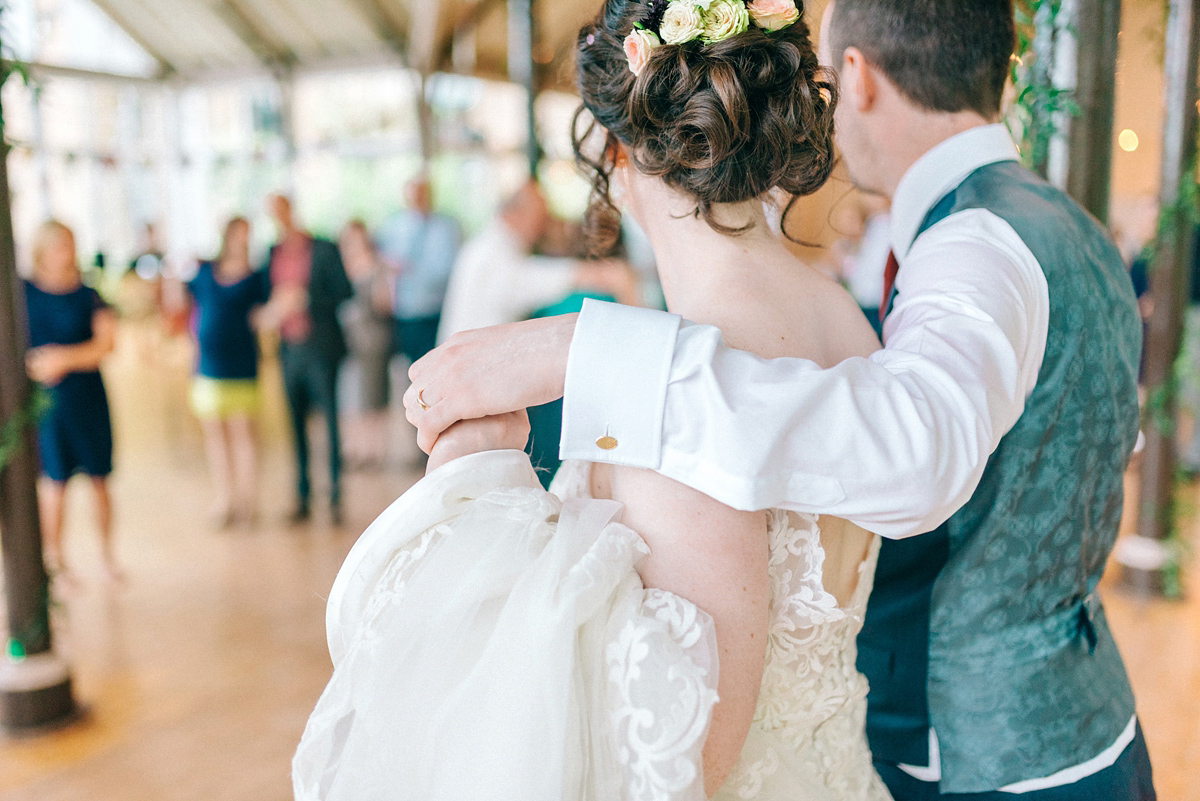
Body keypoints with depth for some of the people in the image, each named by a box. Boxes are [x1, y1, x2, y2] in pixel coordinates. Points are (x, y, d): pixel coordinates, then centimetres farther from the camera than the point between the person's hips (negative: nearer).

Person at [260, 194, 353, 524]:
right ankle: (303, 498, 16)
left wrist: (305, 299, -16)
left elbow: (345, 293, -7)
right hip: (290, 350, 5)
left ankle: (336, 496, 10)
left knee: (331, 420, -1)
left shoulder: (324, 250, -3)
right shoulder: (273, 253, 11)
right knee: (297, 424, 7)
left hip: (321, 349, -4)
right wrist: (269, 312, -2)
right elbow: (272, 296, 19)